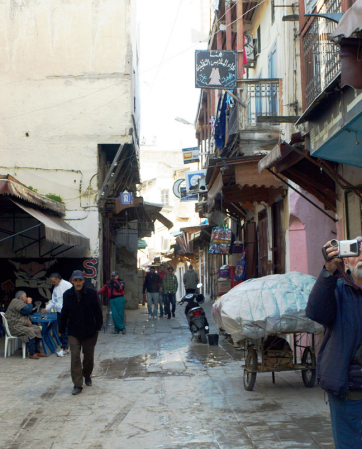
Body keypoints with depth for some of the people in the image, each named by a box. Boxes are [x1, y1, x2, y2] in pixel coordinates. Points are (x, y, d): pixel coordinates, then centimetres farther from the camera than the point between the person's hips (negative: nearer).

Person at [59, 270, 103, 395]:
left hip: (89, 332, 0)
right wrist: (61, 330, 10)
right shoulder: (67, 295, -1)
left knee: (89, 356, 11)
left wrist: (98, 327, -4)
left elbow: (98, 311, -1)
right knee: (75, 357, -7)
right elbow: (64, 313, 7)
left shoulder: (91, 293, -7)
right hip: (73, 332, 1)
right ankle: (77, 385, -3)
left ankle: (87, 376, 40)